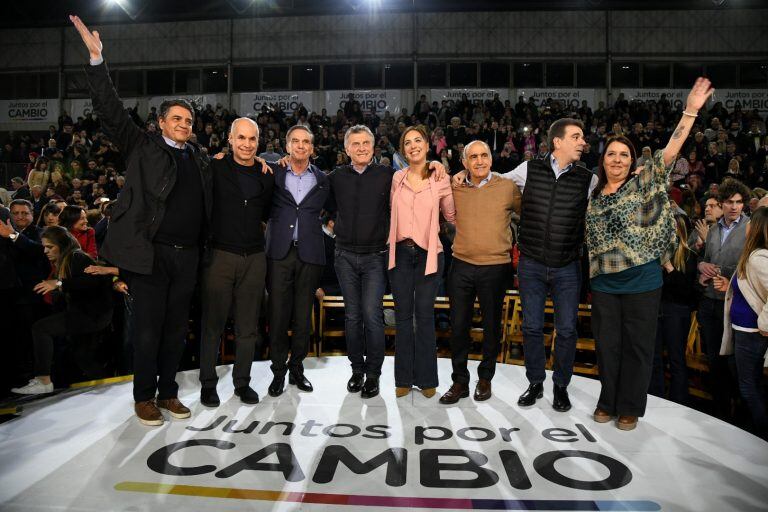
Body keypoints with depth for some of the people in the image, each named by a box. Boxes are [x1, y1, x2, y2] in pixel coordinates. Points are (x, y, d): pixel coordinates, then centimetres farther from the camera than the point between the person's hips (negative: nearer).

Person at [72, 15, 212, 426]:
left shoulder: (199, 157, 16)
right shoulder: (142, 146, 4)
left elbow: (205, 200, 25)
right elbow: (110, 111, -5)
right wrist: (96, 58, -13)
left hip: (187, 255, 4)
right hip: (149, 253, -4)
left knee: (176, 326, 11)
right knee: (148, 327, 3)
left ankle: (168, 392, 24)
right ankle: (144, 397, 18)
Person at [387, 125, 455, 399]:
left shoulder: (440, 179, -2)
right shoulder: (397, 178, 5)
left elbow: (451, 215, 10)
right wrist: (391, 237, 11)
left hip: (428, 253, -2)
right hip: (400, 252, 2)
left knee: (425, 315, 3)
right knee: (402, 315, 8)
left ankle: (426, 378, 18)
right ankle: (404, 378, 19)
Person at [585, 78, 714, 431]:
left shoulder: (643, 184, -1)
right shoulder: (594, 196, 9)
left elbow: (670, 152, -12)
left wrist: (691, 111, -18)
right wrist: (592, 273, 9)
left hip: (641, 280, -3)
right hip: (604, 282, 3)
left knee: (637, 344, 6)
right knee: (607, 343, 10)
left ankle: (630, 407, 20)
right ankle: (608, 401, 27)